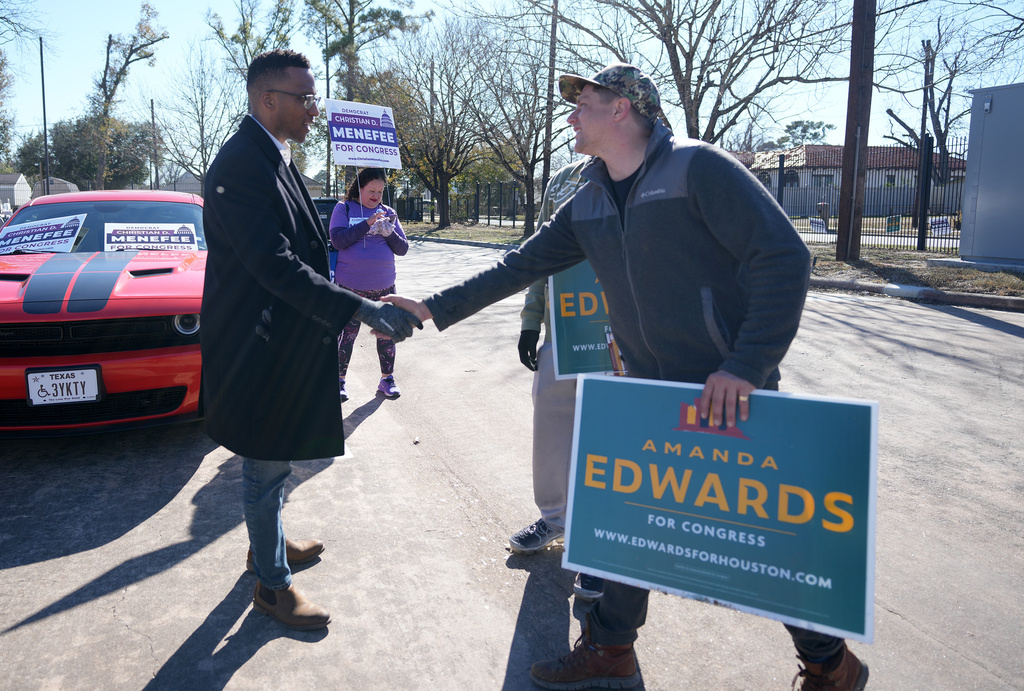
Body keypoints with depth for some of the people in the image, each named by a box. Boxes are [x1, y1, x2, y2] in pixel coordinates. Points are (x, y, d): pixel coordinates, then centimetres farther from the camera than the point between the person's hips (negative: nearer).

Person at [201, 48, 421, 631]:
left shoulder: (274, 158, 10)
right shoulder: (242, 165, -22)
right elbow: (276, 266, -30)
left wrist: (335, 306, 16)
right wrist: (364, 310, -33)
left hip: (284, 338, 10)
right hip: (259, 347, -9)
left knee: (277, 461, 23)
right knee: (268, 467, 5)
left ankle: (269, 543, 44)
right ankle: (273, 586, 23)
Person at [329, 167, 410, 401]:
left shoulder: (388, 212, 9)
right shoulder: (344, 209, 0)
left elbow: (403, 249, 7)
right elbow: (338, 240, -13)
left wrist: (389, 233, -13)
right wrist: (367, 224, -20)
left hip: (384, 287, 3)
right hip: (351, 288, -3)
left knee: (387, 333, 8)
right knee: (348, 335, 2)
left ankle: (387, 379, 23)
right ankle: (339, 380, 17)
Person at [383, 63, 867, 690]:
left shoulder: (697, 168, -14)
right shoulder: (588, 206, 9)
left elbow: (784, 256, -18)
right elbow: (518, 268, 14)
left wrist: (746, 367, -23)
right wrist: (435, 308, 12)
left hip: (731, 394, -7)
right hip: (650, 392, 7)